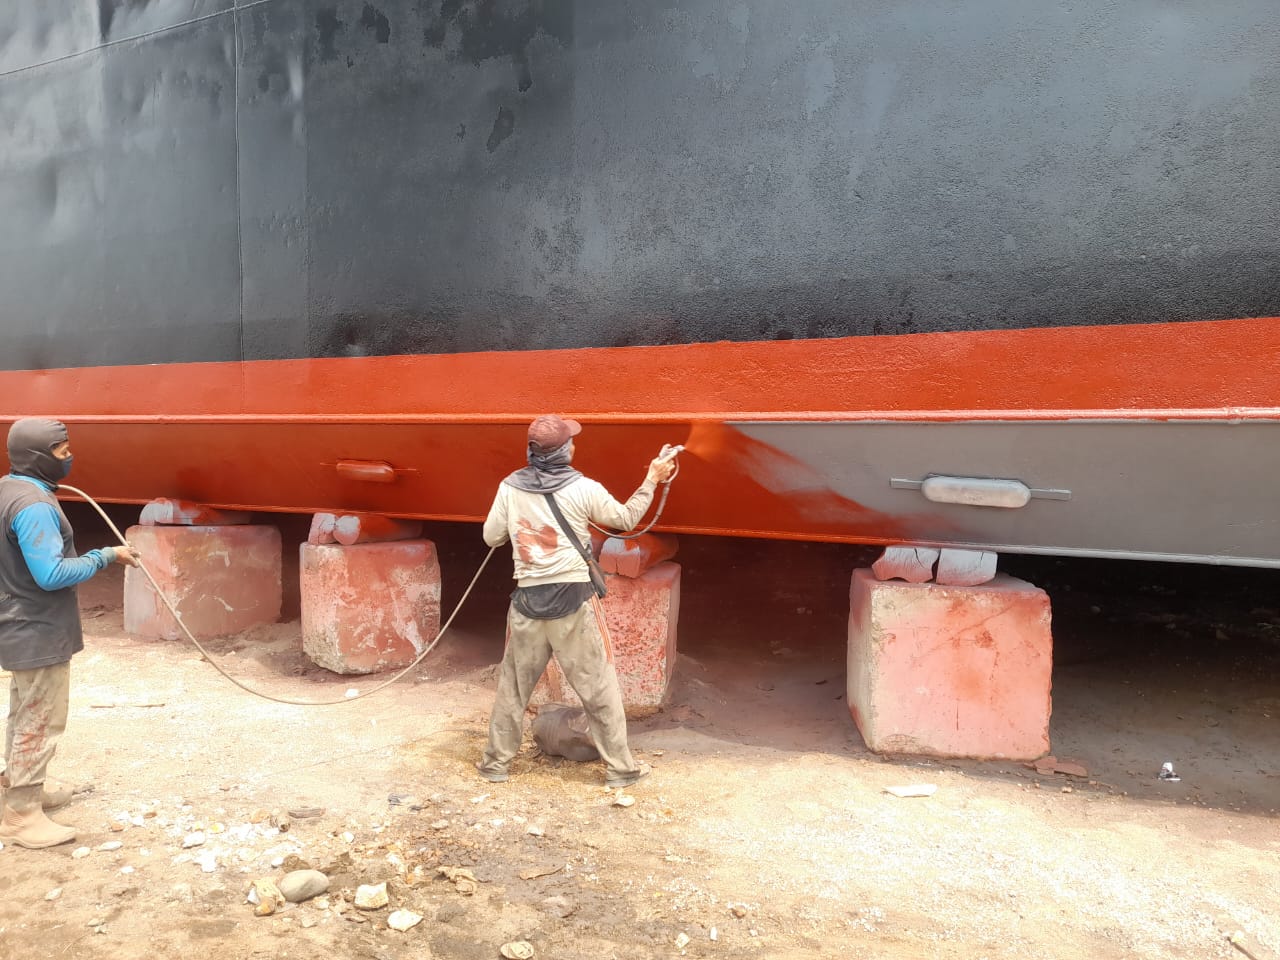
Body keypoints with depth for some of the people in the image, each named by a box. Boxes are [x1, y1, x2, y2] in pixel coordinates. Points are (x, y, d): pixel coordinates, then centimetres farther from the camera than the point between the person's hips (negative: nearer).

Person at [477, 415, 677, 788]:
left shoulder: (510, 488, -2)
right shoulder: (584, 489, -8)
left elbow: (491, 537, 6)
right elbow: (626, 519, 5)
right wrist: (652, 480, 15)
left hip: (529, 600, 3)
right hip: (573, 600, -2)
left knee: (512, 685, 17)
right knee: (599, 687, 8)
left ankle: (496, 762, 28)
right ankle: (620, 767, 17)